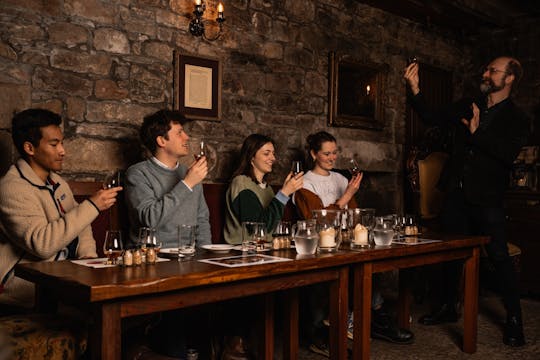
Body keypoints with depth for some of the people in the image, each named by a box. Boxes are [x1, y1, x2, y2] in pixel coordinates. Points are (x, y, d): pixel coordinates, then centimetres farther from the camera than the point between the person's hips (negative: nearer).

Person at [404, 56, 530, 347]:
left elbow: (508, 154, -16)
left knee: (499, 257, -3)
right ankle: (448, 308, 30)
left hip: (487, 199, -5)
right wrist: (415, 91, -1)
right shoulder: (466, 107, 12)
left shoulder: (517, 119, -2)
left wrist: (477, 134, -19)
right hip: (456, 194, 5)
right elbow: (433, 118, 11)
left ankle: (514, 319, 12)